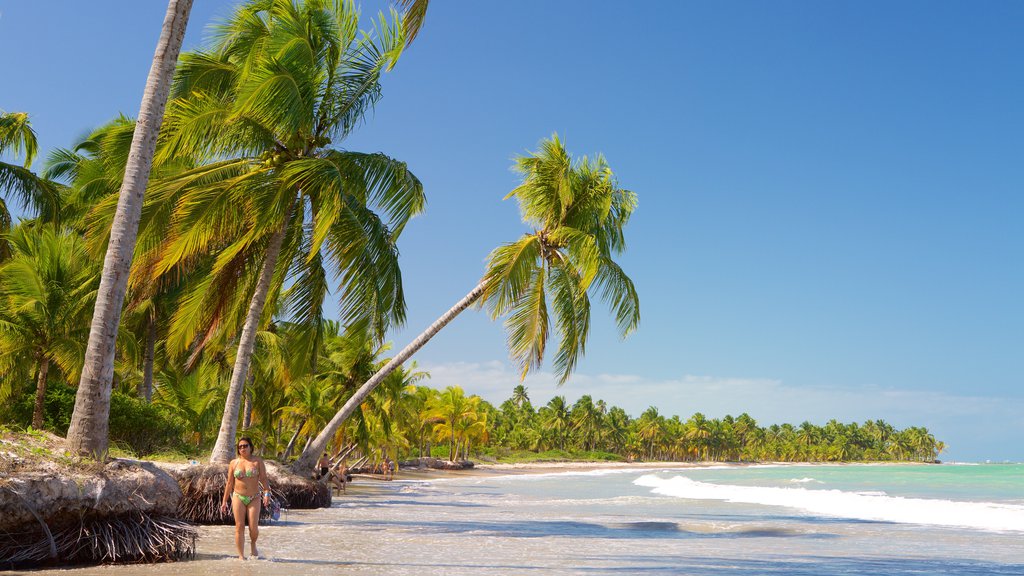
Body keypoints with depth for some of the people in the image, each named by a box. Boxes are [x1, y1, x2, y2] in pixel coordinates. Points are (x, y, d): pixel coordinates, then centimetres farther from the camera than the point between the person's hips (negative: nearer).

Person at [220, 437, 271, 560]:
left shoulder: (258, 461, 2)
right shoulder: (234, 463, 6)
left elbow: (264, 479, -1)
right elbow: (229, 483, 9)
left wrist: (267, 493, -16)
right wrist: (224, 502, 7)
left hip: (254, 498, -1)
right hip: (238, 497, 1)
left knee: (253, 527, -9)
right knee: (239, 527, -3)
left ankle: (253, 544, 23)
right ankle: (241, 556, 4)